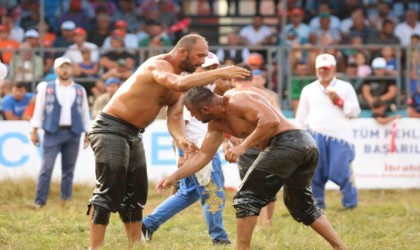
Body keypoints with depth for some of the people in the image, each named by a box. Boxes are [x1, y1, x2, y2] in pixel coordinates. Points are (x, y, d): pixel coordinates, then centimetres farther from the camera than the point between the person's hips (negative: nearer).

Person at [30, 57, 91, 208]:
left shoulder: (80, 90, 13)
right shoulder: (46, 88, 7)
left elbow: (85, 112, 15)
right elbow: (39, 110, 6)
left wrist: (87, 133, 9)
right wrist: (34, 131, 0)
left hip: (73, 133, 2)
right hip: (52, 133, -2)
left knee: (69, 169, 4)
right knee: (47, 167, -9)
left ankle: (66, 200, 10)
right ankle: (39, 201, -9)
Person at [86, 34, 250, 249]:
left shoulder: (178, 76, 10)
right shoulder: (158, 65, -19)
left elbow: (174, 116, 0)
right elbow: (179, 84, -42)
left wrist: (180, 139, -22)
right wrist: (219, 73, -39)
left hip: (133, 134, 10)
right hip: (111, 129, -10)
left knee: (135, 194, 12)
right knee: (108, 192, -14)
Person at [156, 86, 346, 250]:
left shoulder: (236, 101, -10)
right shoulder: (217, 124, 19)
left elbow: (271, 120, -21)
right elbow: (203, 155, 23)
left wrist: (243, 146, -20)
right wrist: (174, 177, 21)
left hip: (287, 142, -11)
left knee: (246, 198, -3)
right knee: (302, 206, 25)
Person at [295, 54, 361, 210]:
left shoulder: (345, 87, 11)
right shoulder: (308, 90, 15)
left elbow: (355, 112, 5)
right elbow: (301, 117, 16)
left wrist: (339, 102, -8)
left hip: (339, 138, -2)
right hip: (315, 137, 2)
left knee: (340, 171, -9)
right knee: (315, 172, -1)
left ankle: (350, 201, 6)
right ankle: (317, 202, 11)